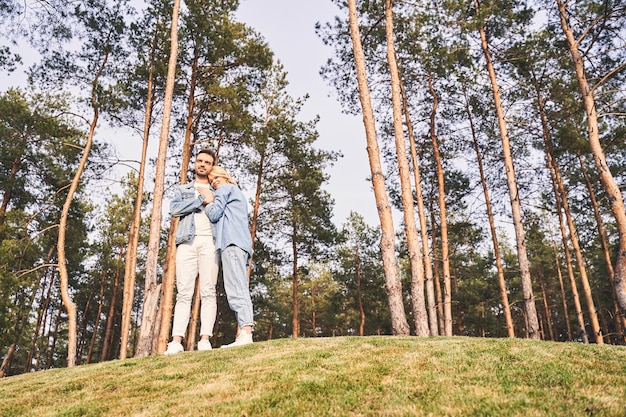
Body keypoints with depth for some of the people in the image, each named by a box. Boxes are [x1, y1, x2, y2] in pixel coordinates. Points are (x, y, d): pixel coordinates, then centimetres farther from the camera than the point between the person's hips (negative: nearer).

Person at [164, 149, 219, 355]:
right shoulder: (182, 189, 26)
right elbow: (174, 209, 5)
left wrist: (212, 199, 2)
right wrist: (202, 200, 0)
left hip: (209, 242, 0)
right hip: (187, 242, 1)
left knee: (208, 291, -10)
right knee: (184, 293, -7)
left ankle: (205, 339, -15)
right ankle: (176, 341, -12)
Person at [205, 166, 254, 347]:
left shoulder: (225, 189, 9)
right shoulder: (238, 193, 35)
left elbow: (214, 214, 1)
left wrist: (209, 202, 15)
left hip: (232, 242, -10)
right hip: (241, 243, 10)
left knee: (236, 288, -20)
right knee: (240, 289, 1)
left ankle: (246, 332, -30)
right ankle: (243, 332, -6)